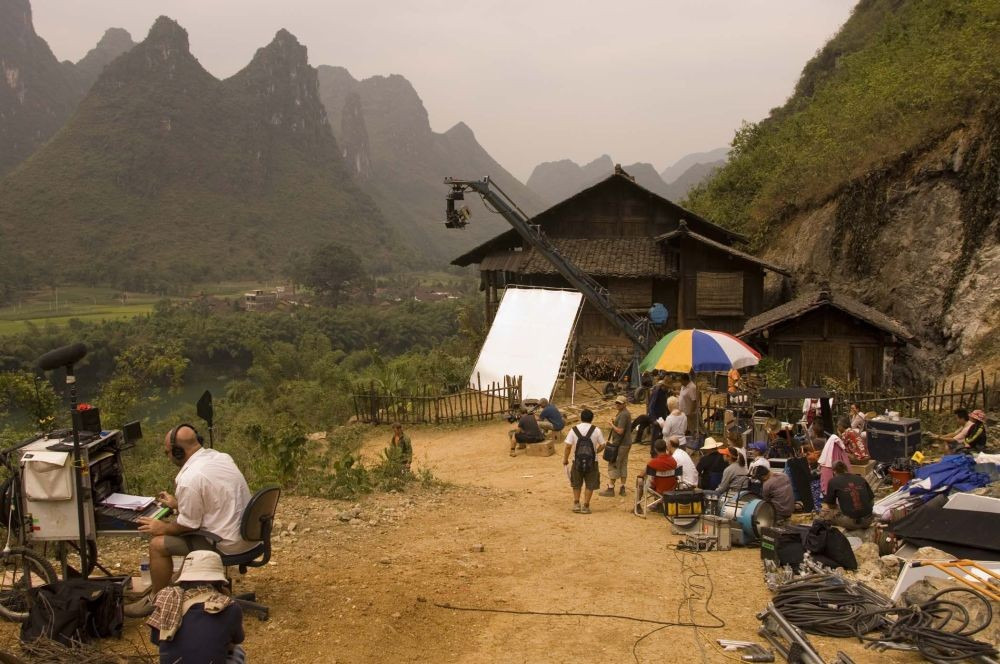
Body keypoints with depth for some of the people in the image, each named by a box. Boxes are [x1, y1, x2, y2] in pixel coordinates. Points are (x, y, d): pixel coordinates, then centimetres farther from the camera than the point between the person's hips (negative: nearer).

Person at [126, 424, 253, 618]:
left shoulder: (190, 479, -22)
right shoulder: (221, 456, 4)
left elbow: (187, 525, -12)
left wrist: (162, 528, 7)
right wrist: (177, 503, 28)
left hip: (228, 544, -9)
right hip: (247, 533, 9)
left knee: (158, 544, 0)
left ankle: (155, 599, 17)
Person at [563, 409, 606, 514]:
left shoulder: (574, 430, -5)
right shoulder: (596, 430, -5)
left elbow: (568, 446, -7)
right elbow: (602, 445, -1)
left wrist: (565, 460, 3)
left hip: (577, 461, 1)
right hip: (592, 461, -1)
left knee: (576, 484, 20)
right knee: (590, 485, 11)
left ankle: (576, 504, 19)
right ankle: (585, 506, 10)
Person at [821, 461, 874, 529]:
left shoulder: (833, 481, 2)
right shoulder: (861, 479, 11)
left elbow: (829, 505, 8)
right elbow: (872, 502, 16)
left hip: (850, 522, -5)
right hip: (867, 521, 5)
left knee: (823, 513, 12)